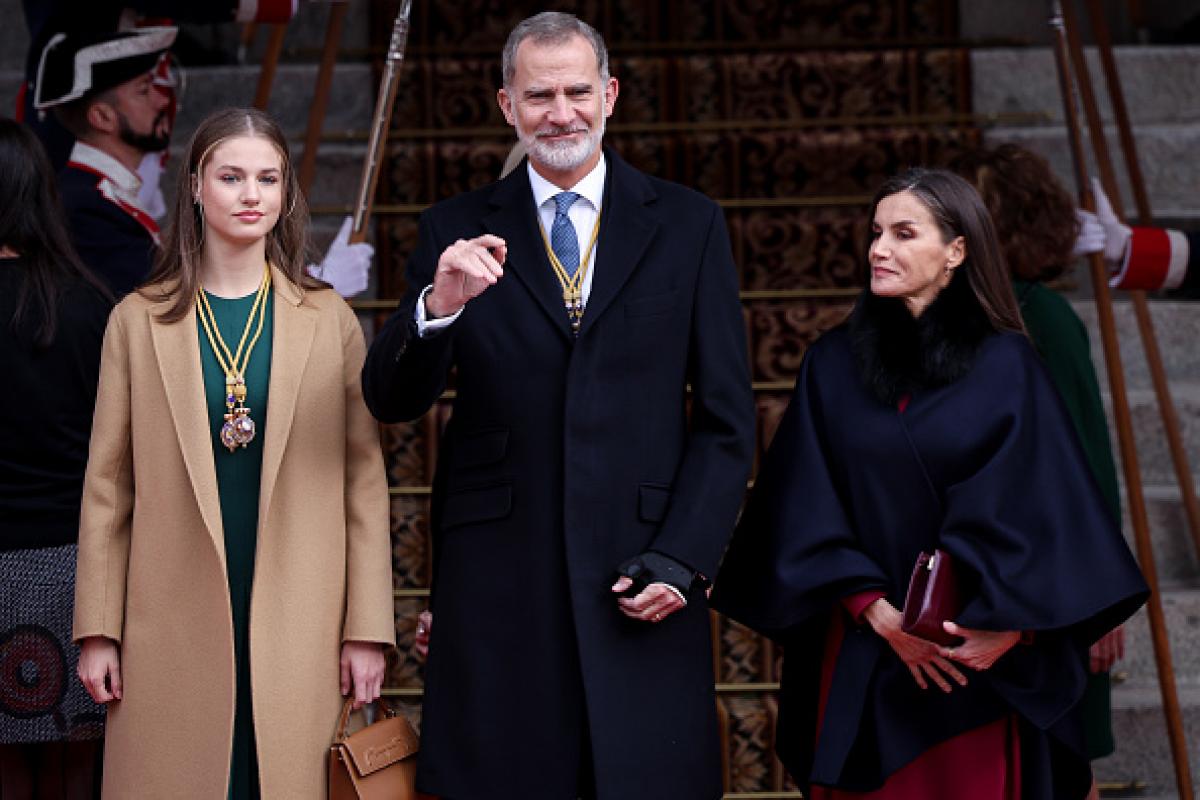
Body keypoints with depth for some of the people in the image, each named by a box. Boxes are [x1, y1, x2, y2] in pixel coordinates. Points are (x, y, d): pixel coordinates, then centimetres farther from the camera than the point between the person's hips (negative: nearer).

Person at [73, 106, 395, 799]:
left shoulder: (330, 321, 7)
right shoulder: (140, 321, 7)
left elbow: (364, 481, 6)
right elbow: (109, 482, 7)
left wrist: (367, 630, 0)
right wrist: (98, 629, 2)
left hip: (297, 631, 0)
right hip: (173, 627, 0)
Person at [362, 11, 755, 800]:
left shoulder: (688, 224, 7)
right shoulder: (459, 231, 8)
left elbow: (727, 418, 6)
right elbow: (390, 400, 1)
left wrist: (681, 560, -4)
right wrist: (438, 306, -18)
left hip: (642, 589, 0)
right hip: (498, 584, 0)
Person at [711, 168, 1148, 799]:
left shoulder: (1005, 366, -1)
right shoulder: (833, 364, 4)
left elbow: (1038, 509, -5)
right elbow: (808, 511, -1)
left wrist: (1009, 625, -18)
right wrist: (880, 614, -12)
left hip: (981, 659, -1)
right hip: (860, 666, 1)